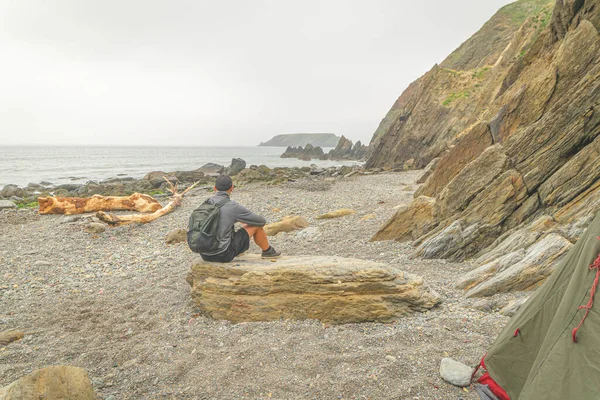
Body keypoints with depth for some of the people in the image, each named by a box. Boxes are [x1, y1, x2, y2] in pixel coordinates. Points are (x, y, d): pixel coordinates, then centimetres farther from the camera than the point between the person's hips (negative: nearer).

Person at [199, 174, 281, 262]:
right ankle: (267, 251, 31)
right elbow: (261, 221, -3)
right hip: (224, 255, -6)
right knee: (256, 225, 6)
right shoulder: (234, 206, -15)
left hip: (205, 255, 6)